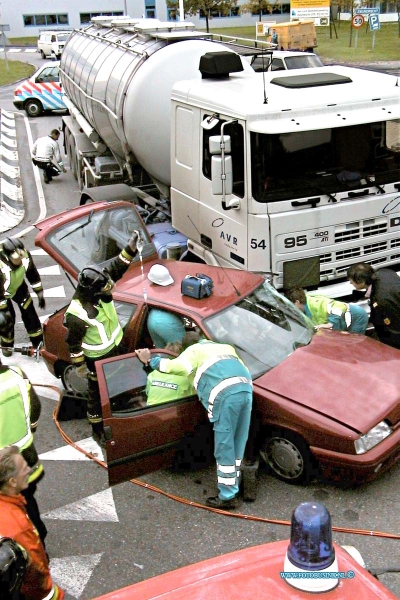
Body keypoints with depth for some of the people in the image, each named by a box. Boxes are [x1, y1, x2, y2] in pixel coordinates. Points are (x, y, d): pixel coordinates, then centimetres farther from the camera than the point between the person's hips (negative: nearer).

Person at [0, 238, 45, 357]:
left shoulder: (25, 256, -28)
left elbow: (33, 275, -9)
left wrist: (40, 293, -4)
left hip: (18, 285, 4)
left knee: (28, 310, 2)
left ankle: (38, 340, 18)